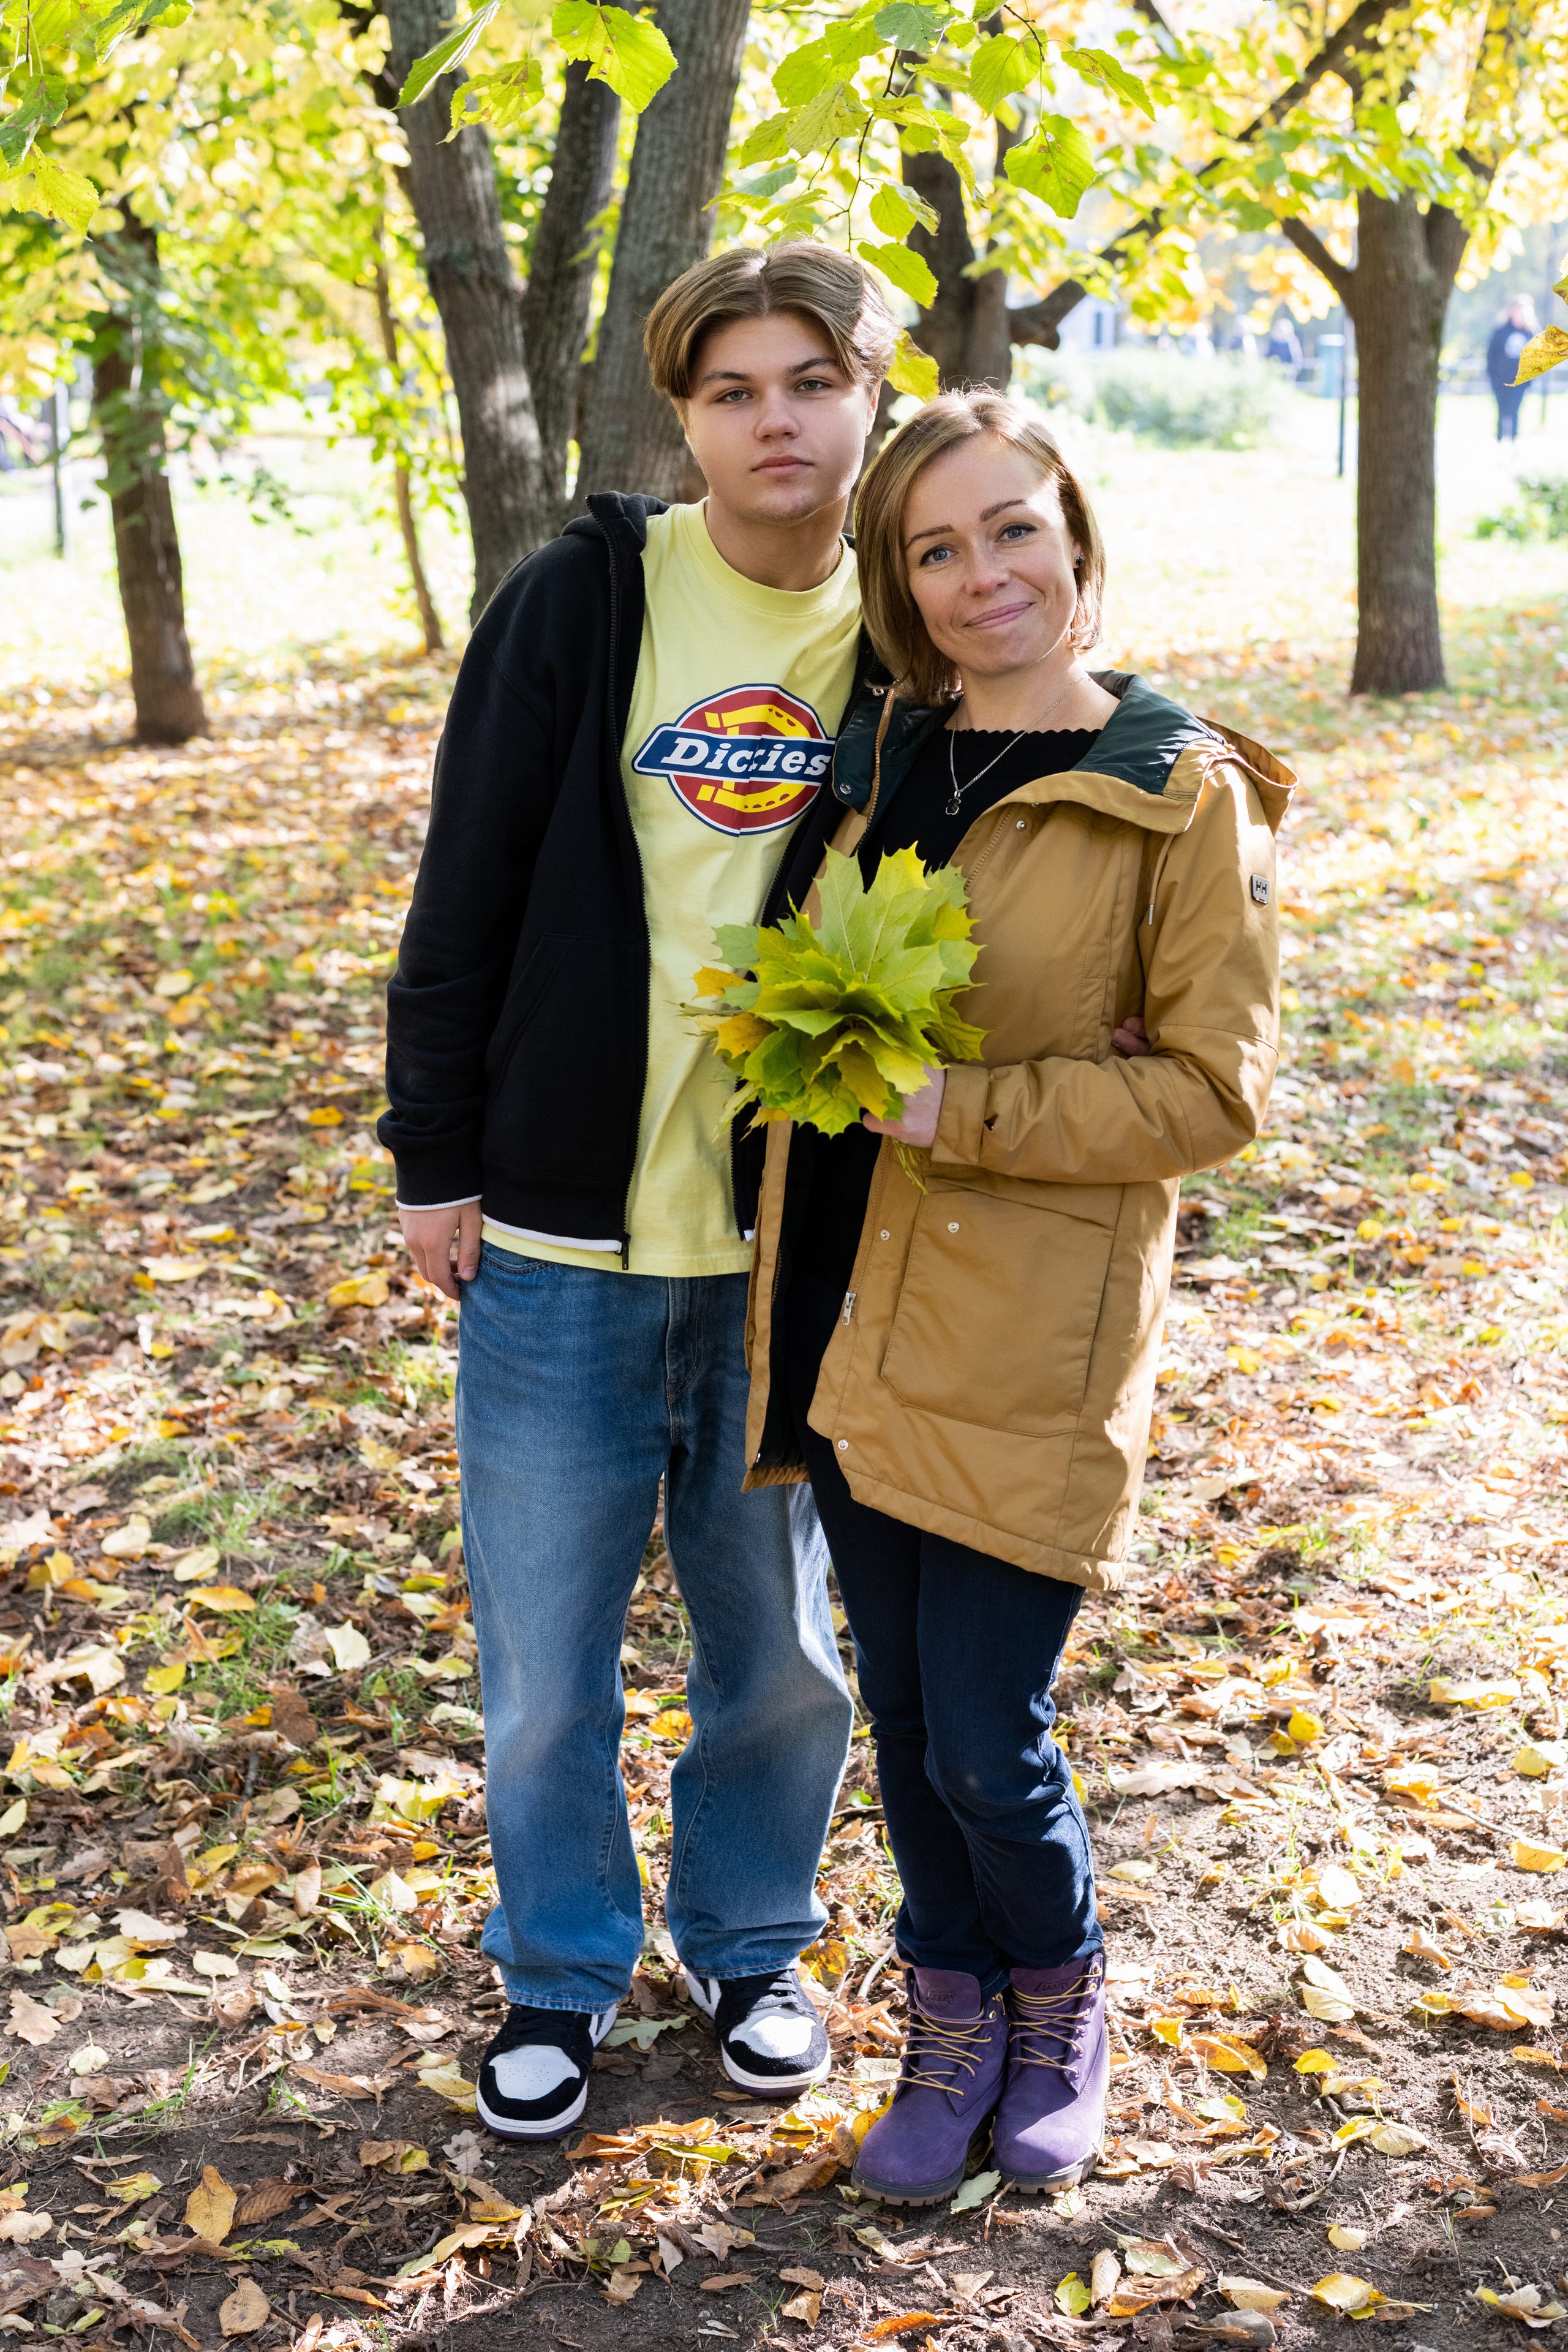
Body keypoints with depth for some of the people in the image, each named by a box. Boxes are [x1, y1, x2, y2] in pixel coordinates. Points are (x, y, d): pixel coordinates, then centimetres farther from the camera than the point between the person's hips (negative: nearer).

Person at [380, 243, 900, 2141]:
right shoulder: (580, 604, -5)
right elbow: (465, 895, -2)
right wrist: (435, 1162, -3)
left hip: (796, 1243, 2)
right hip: (561, 1237, -1)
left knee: (785, 1644, 14)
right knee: (546, 1652, 9)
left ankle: (749, 1941, 37)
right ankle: (561, 1971, 31)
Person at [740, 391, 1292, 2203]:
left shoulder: (1183, 797, -8)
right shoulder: (882, 762, 9)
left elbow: (1211, 1089, -11)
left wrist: (958, 1111, -19)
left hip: (1027, 1345, -5)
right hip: (853, 1315, 5)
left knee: (988, 1744, 0)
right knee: (903, 1719, 14)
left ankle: (1061, 2006, 30)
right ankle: (954, 2025, 36)